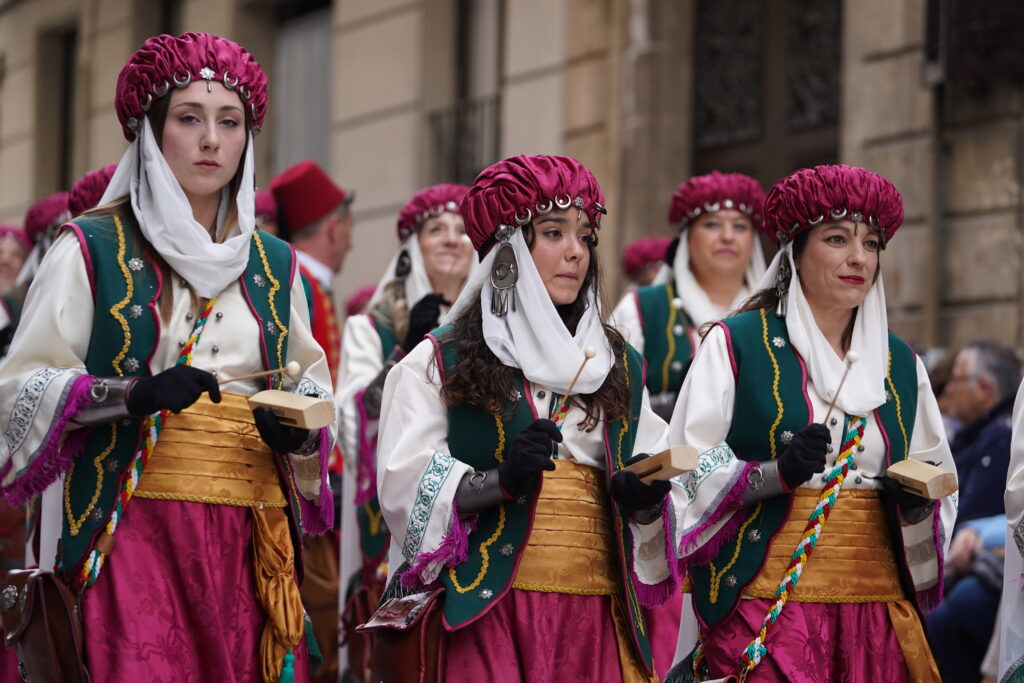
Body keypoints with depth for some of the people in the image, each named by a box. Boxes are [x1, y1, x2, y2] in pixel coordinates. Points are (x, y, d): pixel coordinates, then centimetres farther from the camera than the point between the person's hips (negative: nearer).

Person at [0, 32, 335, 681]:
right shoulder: (92, 250, 4)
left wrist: (299, 431, -2)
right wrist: (131, 395, -17)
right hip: (133, 527, -4)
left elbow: (314, 390, 22)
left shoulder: (273, 264, 17)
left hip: (252, 537, 4)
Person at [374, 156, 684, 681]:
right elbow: (404, 484, -5)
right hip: (486, 610, -4)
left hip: (594, 616, 4)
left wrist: (644, 502, -6)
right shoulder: (440, 361, 5)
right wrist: (500, 482, -19)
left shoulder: (621, 367, 19)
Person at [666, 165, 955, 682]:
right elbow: (691, 474, -4)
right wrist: (775, 474, -20)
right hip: (761, 611, -4)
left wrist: (918, 502, -2)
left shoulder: (899, 362, 15)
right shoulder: (736, 343, 0)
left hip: (880, 611, 4)